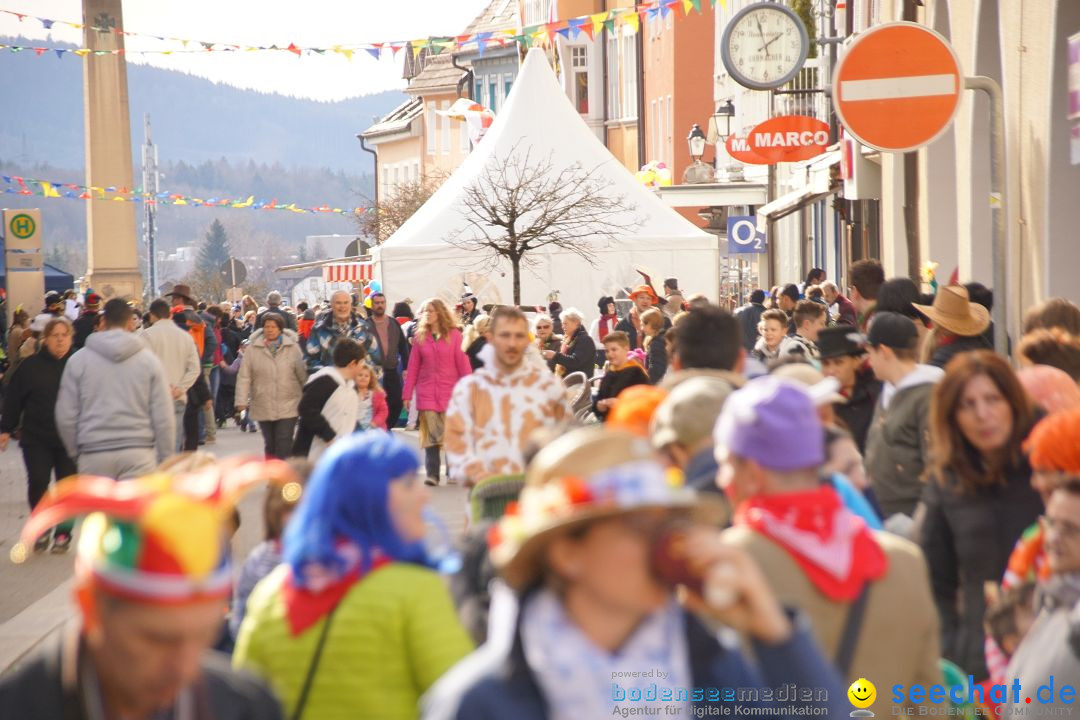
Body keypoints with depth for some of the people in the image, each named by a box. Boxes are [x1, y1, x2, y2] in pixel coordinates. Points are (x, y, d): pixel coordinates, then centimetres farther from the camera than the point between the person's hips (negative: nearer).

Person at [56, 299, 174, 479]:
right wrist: (165, 461, 9)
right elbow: (164, 418, 1)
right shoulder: (149, 360, 2)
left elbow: (66, 416, 4)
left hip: (94, 455, 1)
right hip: (139, 453, 0)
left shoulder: (78, 360, 3)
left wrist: (75, 452, 19)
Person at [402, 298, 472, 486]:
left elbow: (463, 363, -2)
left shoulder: (454, 334, -1)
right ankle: (432, 474, -1)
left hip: (450, 392, -2)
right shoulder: (420, 336, 5)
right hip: (426, 392, 2)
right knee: (430, 434, -2)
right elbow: (413, 367, 6)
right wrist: (407, 394, 4)